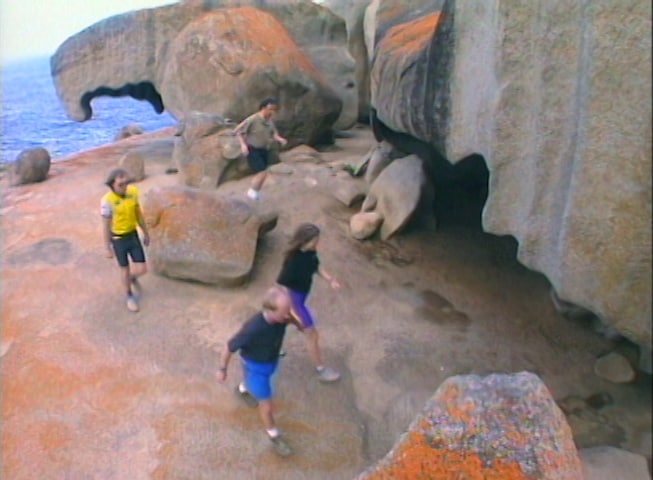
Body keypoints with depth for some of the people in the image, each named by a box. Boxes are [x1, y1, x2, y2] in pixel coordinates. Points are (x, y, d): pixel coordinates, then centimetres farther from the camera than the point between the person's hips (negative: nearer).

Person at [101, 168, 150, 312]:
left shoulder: (132, 192, -11)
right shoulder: (107, 201, -24)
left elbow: (138, 213, 3)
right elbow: (105, 226, -15)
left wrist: (146, 233, 12)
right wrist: (108, 248, -7)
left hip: (133, 236, 4)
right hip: (118, 240, -4)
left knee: (142, 270, 4)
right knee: (125, 269, 12)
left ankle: (132, 277, 42)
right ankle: (130, 296, 37)